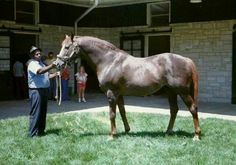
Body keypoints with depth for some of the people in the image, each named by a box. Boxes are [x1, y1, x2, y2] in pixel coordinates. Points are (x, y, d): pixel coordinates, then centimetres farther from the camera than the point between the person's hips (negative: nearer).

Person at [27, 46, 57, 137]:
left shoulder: (41, 63, 18)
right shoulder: (32, 64, -12)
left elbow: (46, 76, 25)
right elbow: (40, 71, -32)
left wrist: (55, 74, 8)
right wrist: (51, 66, -44)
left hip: (44, 90, 9)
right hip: (36, 91, -9)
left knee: (43, 112, 14)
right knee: (35, 113, -6)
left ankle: (40, 131, 25)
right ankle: (32, 133, -1)